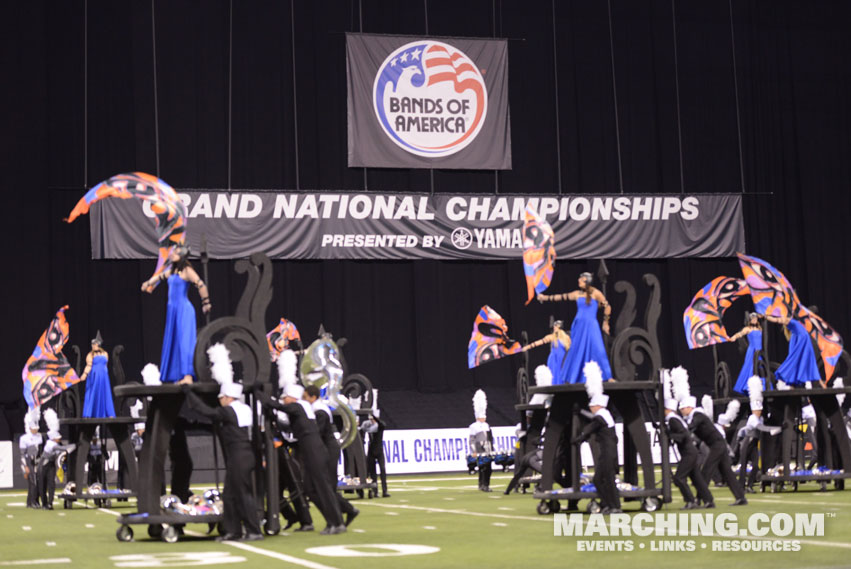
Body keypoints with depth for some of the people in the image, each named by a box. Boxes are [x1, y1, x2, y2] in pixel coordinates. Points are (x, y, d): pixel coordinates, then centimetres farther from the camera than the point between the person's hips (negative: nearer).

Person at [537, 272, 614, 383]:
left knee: (598, 350, -12)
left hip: (591, 326, -4)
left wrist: (605, 322, 3)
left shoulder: (595, 293, -2)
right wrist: (547, 298, 22)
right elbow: (562, 297, 18)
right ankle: (570, 379, 10)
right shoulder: (577, 294, 10)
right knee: (576, 352, 5)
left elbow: (607, 307, 2)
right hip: (579, 326, 4)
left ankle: (608, 377, -9)